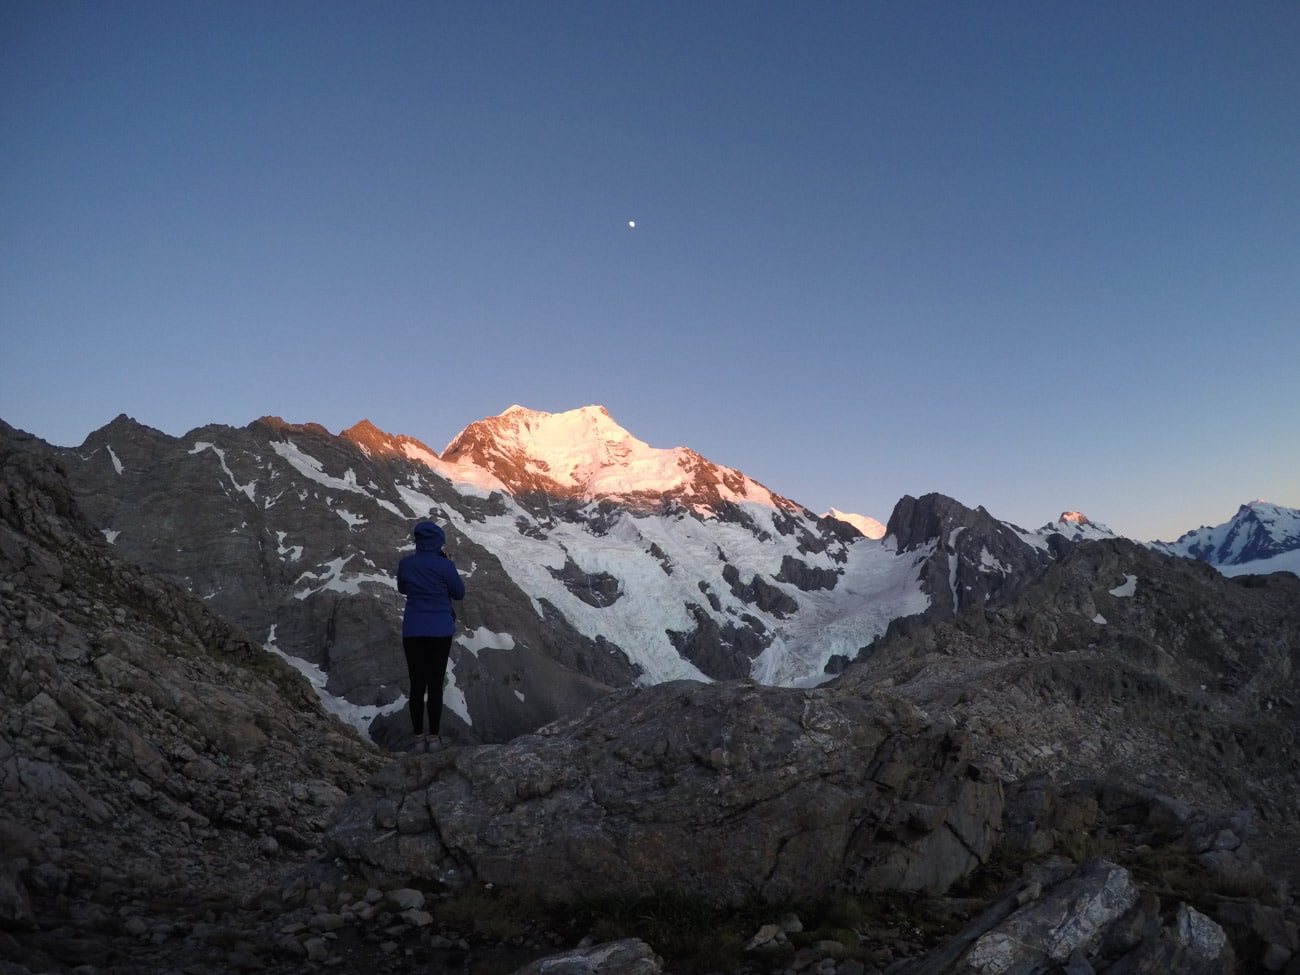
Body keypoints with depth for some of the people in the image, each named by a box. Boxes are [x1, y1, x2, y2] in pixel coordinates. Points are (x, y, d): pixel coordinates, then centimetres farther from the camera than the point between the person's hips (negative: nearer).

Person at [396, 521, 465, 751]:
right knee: (435, 685, 8)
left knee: (417, 685, 10)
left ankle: (419, 738, 17)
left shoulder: (405, 563, -3)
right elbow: (459, 593, 2)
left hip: (412, 631, 2)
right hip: (440, 631, -2)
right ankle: (433, 737, 15)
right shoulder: (445, 566, -12)